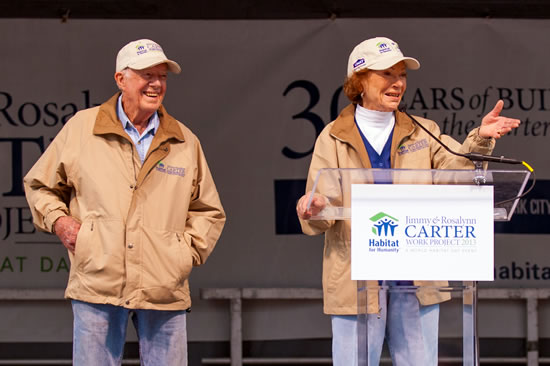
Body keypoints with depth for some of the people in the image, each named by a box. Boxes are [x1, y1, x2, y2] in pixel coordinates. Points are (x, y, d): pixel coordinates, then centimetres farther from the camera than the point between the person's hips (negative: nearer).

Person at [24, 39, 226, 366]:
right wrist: (58, 220, 0)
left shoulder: (185, 142, 13)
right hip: (97, 285, -2)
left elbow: (209, 212, 20)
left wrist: (190, 250, 5)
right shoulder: (80, 128, 7)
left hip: (165, 290, 2)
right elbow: (39, 185, 18)